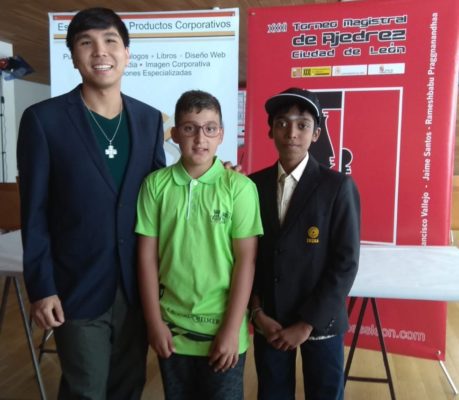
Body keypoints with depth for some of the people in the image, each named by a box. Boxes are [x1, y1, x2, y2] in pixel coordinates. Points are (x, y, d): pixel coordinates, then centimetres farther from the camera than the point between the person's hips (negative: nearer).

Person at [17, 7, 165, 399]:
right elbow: (34, 212, -7)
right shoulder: (44, 119, -8)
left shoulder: (150, 118, 4)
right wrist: (41, 287, -9)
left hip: (138, 286, 4)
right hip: (78, 288, -3)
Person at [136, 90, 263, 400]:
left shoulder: (239, 187, -10)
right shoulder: (156, 184, -4)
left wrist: (231, 329, -10)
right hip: (171, 328, 2)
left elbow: (246, 260, -9)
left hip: (222, 330, -2)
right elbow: (147, 256, -1)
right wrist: (154, 321, -2)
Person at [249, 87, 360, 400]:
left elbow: (346, 262, -11)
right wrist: (258, 313, -5)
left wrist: (307, 323, -12)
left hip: (320, 322, -2)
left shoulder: (338, 186, -9)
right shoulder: (253, 185, -1)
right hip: (268, 321, 2)